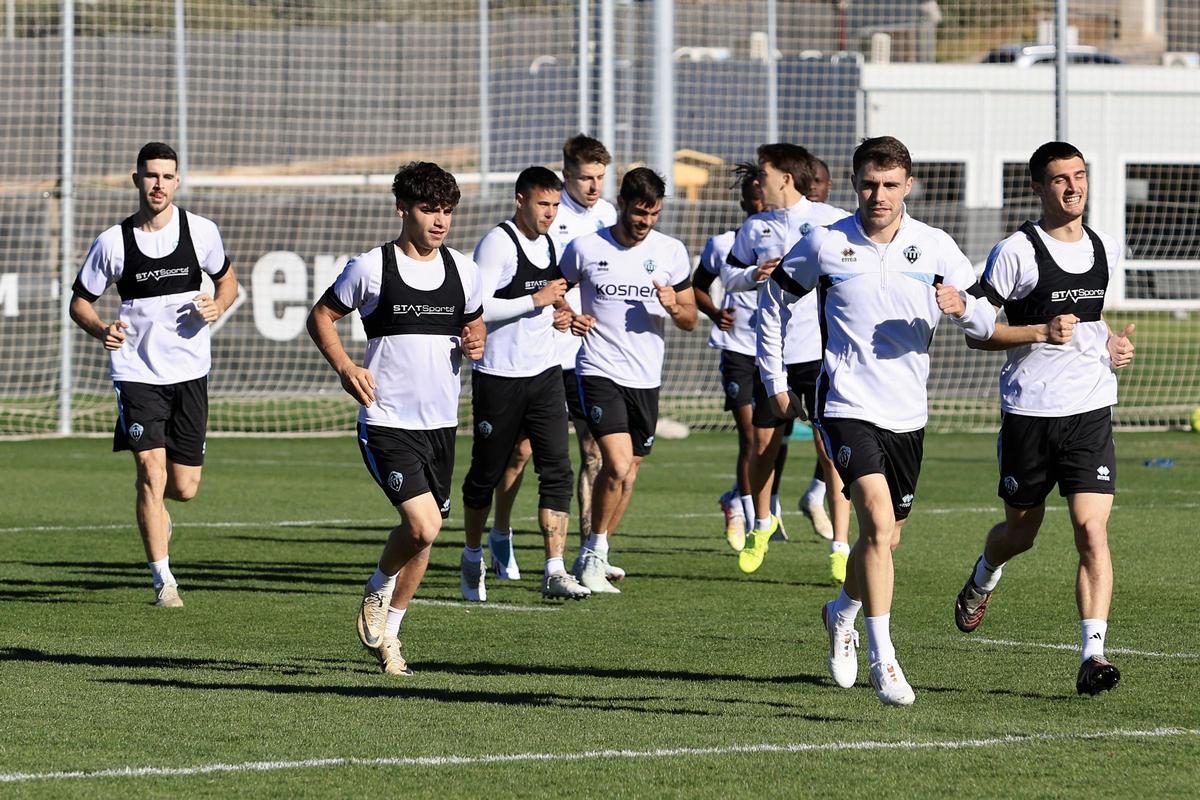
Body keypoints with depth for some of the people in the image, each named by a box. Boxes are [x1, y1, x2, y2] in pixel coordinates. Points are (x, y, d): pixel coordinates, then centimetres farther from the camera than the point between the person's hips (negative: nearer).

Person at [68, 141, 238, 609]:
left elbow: (227, 281, 15)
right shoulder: (113, 242, -5)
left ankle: (155, 512, 42)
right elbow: (80, 302, 6)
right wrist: (101, 330, -16)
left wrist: (217, 307, -8)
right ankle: (163, 580, -7)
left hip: (189, 373, 2)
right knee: (151, 473, -16)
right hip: (136, 373, -2)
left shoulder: (201, 231, -1)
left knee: (184, 490, 4)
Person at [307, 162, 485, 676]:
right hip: (387, 422, -5)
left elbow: (475, 323, 23)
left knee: (423, 535, 10)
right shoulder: (370, 268, -6)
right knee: (423, 525, -20)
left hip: (441, 423, 5)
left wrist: (476, 343, -1)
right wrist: (345, 367, -10)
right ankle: (378, 590, 11)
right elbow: (321, 317, 5)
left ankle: (388, 632, 28)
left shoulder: (462, 270, 7)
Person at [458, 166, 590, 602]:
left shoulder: (548, 244, 12)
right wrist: (537, 300, -20)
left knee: (557, 470, -6)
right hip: (498, 375, -6)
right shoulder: (497, 243, -12)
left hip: (544, 372, 6)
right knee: (486, 473, 7)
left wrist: (556, 315, 7)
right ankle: (473, 558, 27)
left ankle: (555, 571, -9)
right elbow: (478, 309, -20)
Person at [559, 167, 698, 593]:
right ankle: (594, 556, -3)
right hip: (599, 371, -4)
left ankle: (595, 557, 26)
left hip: (646, 378, 4)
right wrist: (567, 318, -8)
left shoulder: (671, 251, 4)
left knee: (628, 471, 9)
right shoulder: (586, 248, -3)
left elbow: (690, 320, 11)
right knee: (618, 466, -19)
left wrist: (673, 306, -12)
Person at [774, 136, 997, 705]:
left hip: (907, 413, 4)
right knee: (879, 521, -22)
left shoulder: (935, 247, 0)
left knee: (885, 537, 16)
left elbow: (986, 323, 2)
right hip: (846, 406, -4)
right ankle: (882, 659, -21)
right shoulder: (825, 245, -4)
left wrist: (962, 307, -22)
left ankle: (842, 613, 47)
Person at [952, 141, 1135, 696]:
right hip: (1029, 411, -2)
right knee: (1021, 532, 14)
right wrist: (1040, 332, -20)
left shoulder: (1107, 250, 10)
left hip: (1091, 409, 3)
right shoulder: (1015, 252, -8)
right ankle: (982, 579, 49)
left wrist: (1111, 344, 9)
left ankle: (1093, 656, -16)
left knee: (1092, 531, -13)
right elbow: (977, 332, -6)